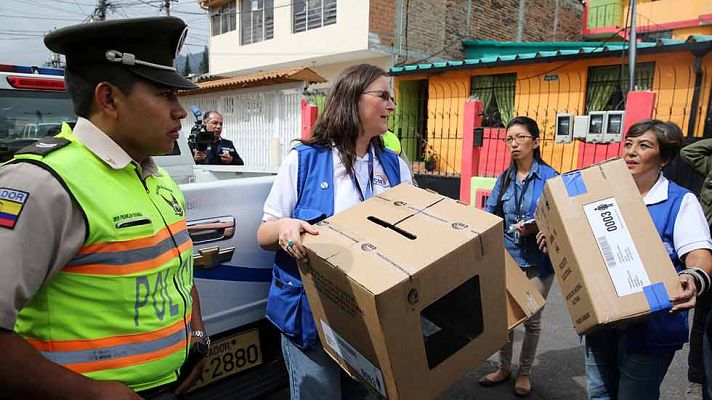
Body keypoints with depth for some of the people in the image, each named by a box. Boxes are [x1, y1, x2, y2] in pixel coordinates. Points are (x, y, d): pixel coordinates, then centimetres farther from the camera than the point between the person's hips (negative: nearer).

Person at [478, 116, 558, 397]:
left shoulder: (549, 177, -10)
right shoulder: (504, 179, 4)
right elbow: (489, 215, 3)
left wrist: (535, 228, -27)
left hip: (537, 259, -4)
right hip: (507, 256, 4)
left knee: (532, 319, 11)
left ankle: (524, 373, 31)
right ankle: (504, 368, 33)